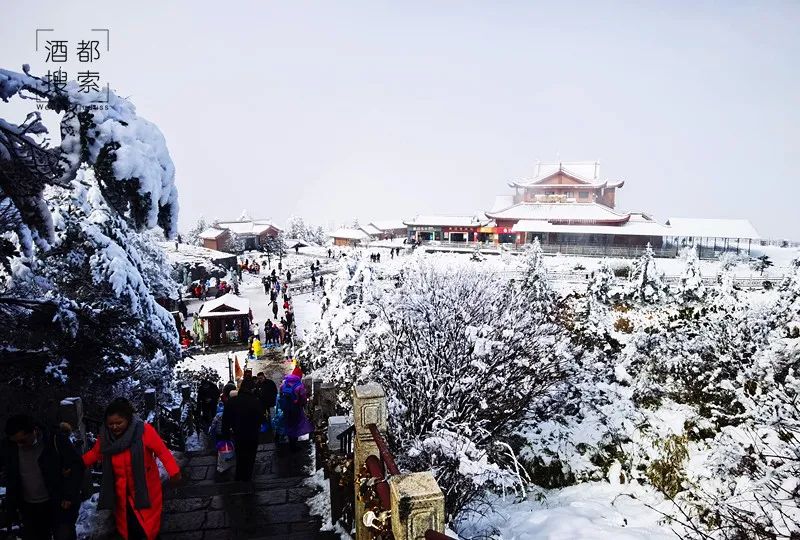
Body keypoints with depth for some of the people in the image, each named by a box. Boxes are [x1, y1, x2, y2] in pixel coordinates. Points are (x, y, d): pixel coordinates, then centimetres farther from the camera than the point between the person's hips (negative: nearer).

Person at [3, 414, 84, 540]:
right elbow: (11, 478, 15)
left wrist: (70, 495, -16)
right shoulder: (13, 449, -1)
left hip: (59, 503, -5)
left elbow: (76, 466, -12)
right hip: (29, 508, 5)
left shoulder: (56, 440, -16)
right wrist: (12, 504, 12)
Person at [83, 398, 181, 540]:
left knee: (146, 527, 6)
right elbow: (95, 453, 6)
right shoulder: (105, 435, -8)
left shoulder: (144, 430, -23)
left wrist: (173, 472, -26)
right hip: (122, 491, 4)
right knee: (127, 527, 15)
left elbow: (162, 451, -21)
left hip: (145, 489, -4)